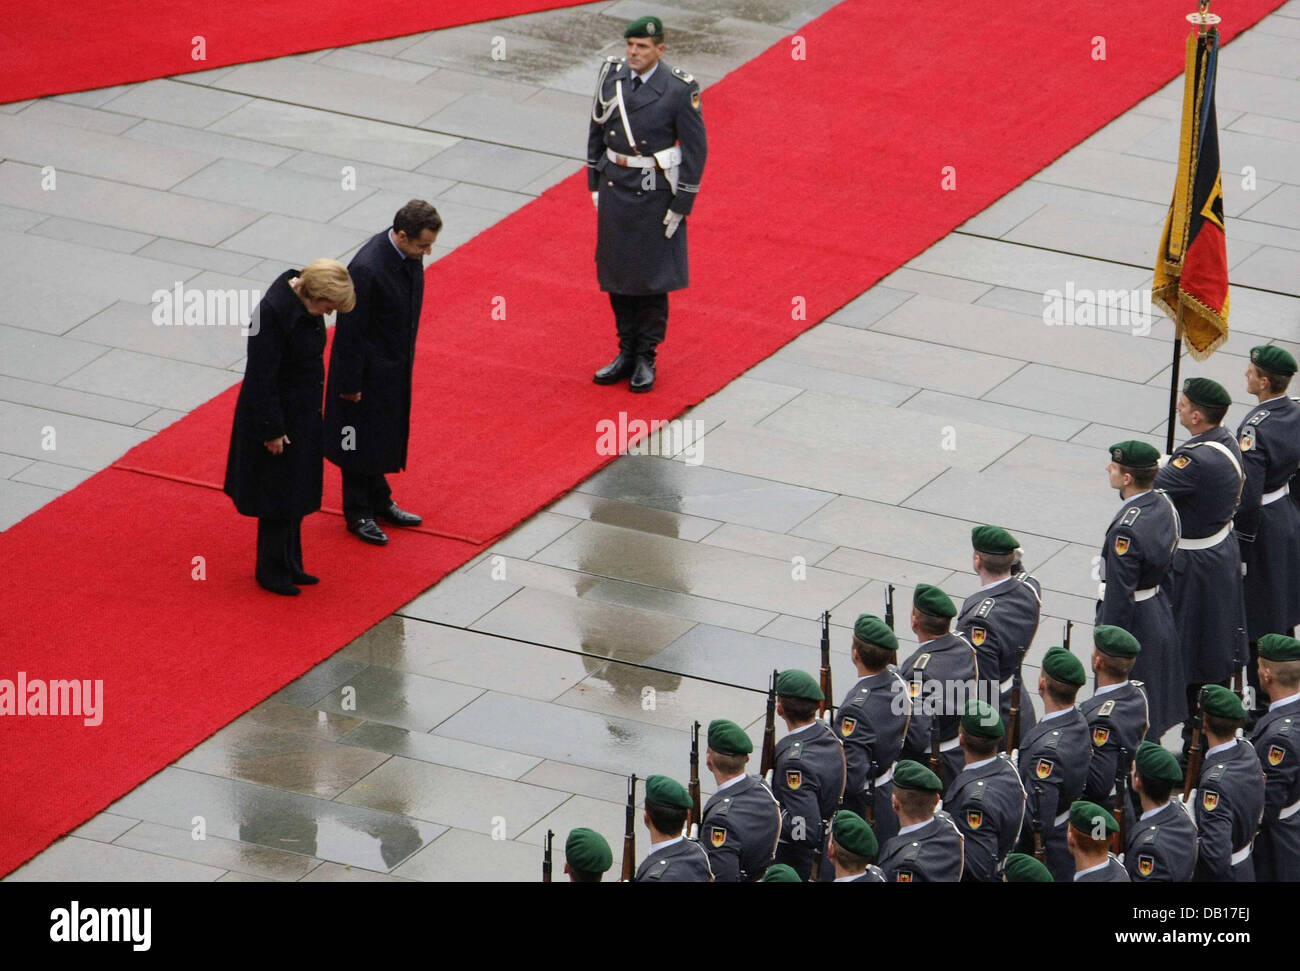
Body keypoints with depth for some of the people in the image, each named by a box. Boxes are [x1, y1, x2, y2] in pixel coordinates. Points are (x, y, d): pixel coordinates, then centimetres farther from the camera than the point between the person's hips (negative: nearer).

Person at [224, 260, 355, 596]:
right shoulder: (273, 313, -30)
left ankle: (289, 566, 31)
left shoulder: (303, 302, -3)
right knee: (278, 495, 4)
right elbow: (262, 378, -25)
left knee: (294, 493, 19)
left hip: (302, 412, 9)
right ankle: (272, 571, 19)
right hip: (278, 415, -9)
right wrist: (271, 430, -19)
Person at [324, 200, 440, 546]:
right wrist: (350, 384, -18)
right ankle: (358, 514, 26)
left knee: (383, 436, 23)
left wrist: (407, 358, 19)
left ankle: (379, 501, 40)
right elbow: (350, 330, -25)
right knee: (361, 437, 10)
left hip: (394, 364, 8)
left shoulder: (409, 254, -8)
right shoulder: (367, 269, -33)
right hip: (368, 368, -8)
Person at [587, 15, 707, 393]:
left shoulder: (679, 89, -17)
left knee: (652, 277, 5)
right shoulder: (612, 75, -3)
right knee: (616, 274, 13)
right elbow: (597, 131, 9)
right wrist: (595, 185, 9)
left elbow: (696, 149, -12)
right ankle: (627, 353, 26)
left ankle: (646, 360, 17)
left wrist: (681, 206, -11)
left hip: (655, 192, -5)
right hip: (615, 188, 5)